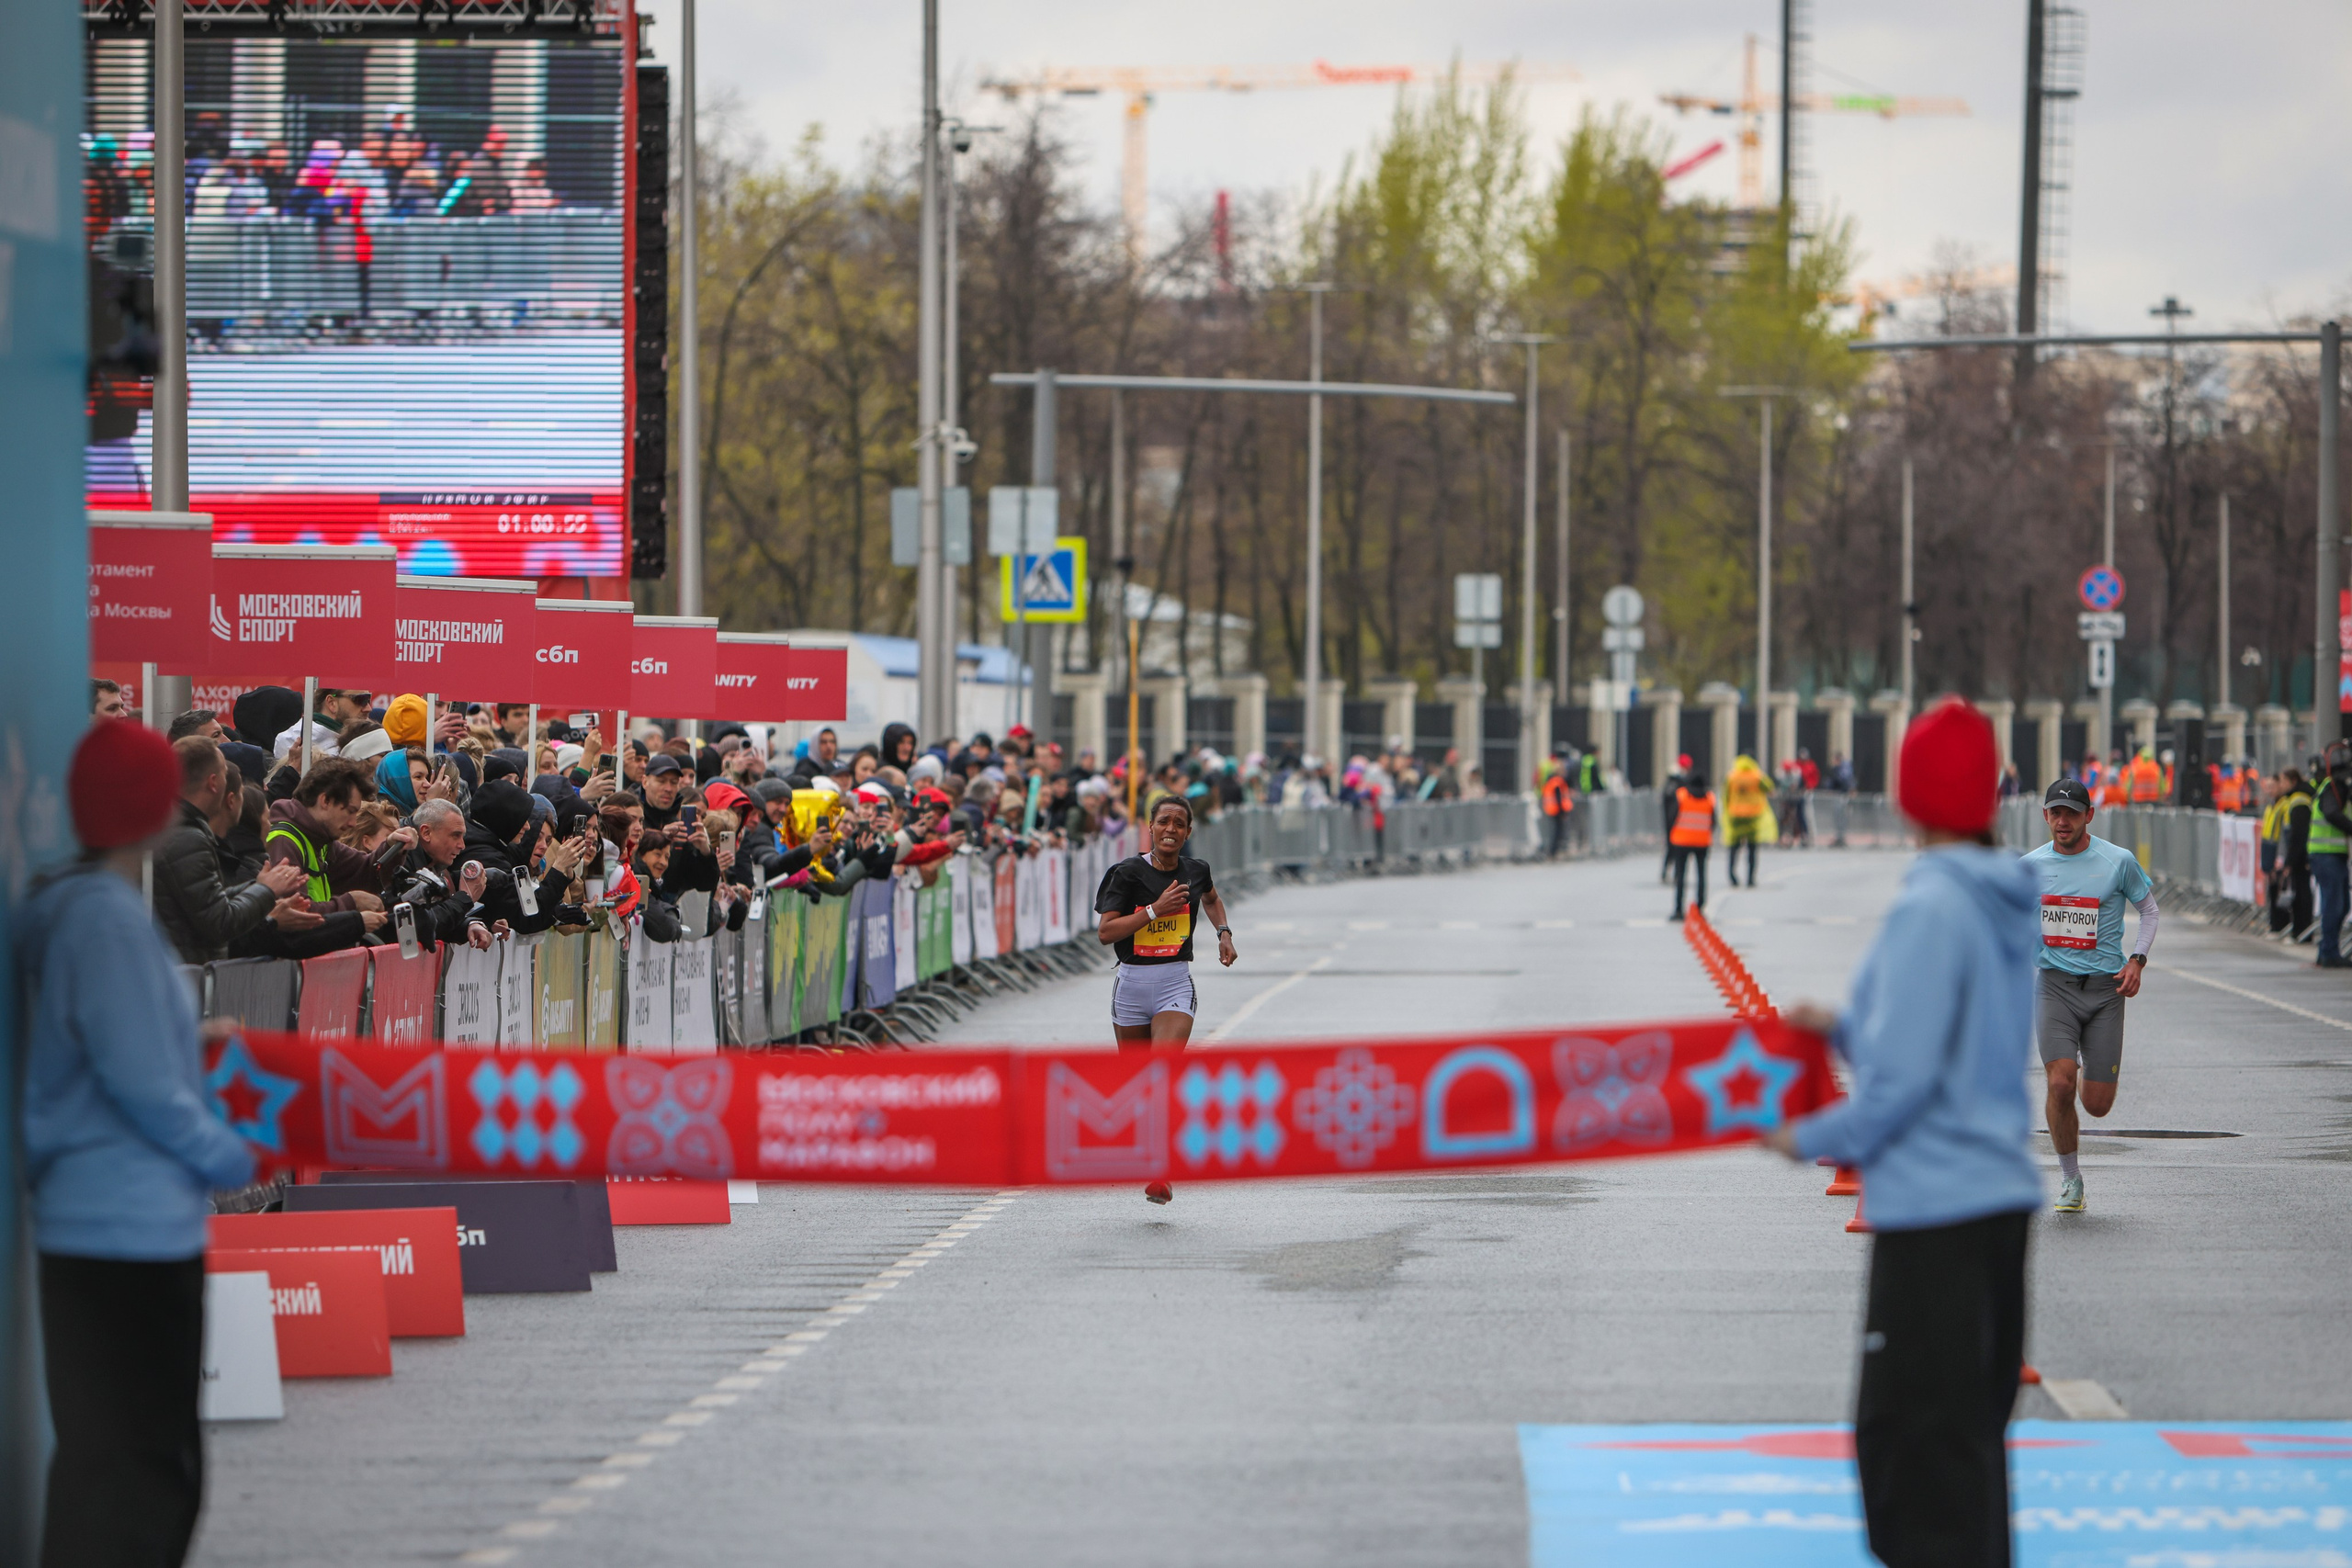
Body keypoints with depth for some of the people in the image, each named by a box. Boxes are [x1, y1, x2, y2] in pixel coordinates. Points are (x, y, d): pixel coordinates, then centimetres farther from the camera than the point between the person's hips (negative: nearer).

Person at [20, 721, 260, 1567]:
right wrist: (228, 1159, -5)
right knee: (130, 1463, -6)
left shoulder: (65, 909, 12)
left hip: (92, 1220, 10)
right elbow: (140, 1081, -18)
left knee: (155, 1459, 17)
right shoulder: (107, 918, -16)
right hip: (129, 1228, -10)